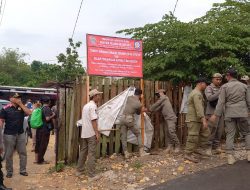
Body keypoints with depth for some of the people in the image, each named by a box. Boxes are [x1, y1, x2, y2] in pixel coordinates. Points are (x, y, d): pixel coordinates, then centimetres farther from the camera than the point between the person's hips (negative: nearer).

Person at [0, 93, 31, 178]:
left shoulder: (21, 107, 6)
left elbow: (29, 113, -10)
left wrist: (21, 104, -11)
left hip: (21, 134, 4)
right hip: (9, 134, -4)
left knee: (23, 153, 7)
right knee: (9, 154, 6)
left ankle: (23, 170, 18)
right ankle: (9, 171, 19)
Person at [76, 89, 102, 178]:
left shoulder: (85, 106, 15)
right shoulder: (93, 106, -13)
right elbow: (93, 120, -19)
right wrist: (97, 133, -18)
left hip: (84, 133, 9)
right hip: (91, 133, -9)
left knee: (83, 152, 15)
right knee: (91, 154, -4)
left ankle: (79, 171, 23)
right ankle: (91, 174, 1)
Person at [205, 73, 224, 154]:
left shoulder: (221, 89, 18)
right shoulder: (209, 88, -1)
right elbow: (210, 98, -18)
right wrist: (220, 92, -21)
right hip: (212, 113, -6)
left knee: (219, 131, 6)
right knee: (211, 131, -6)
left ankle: (216, 146, 15)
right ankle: (208, 147, 2)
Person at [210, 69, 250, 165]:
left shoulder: (225, 86, -2)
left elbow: (221, 102, -7)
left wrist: (216, 115, -5)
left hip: (229, 114, -1)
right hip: (242, 113, 1)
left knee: (230, 135, 3)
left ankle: (230, 157, 0)